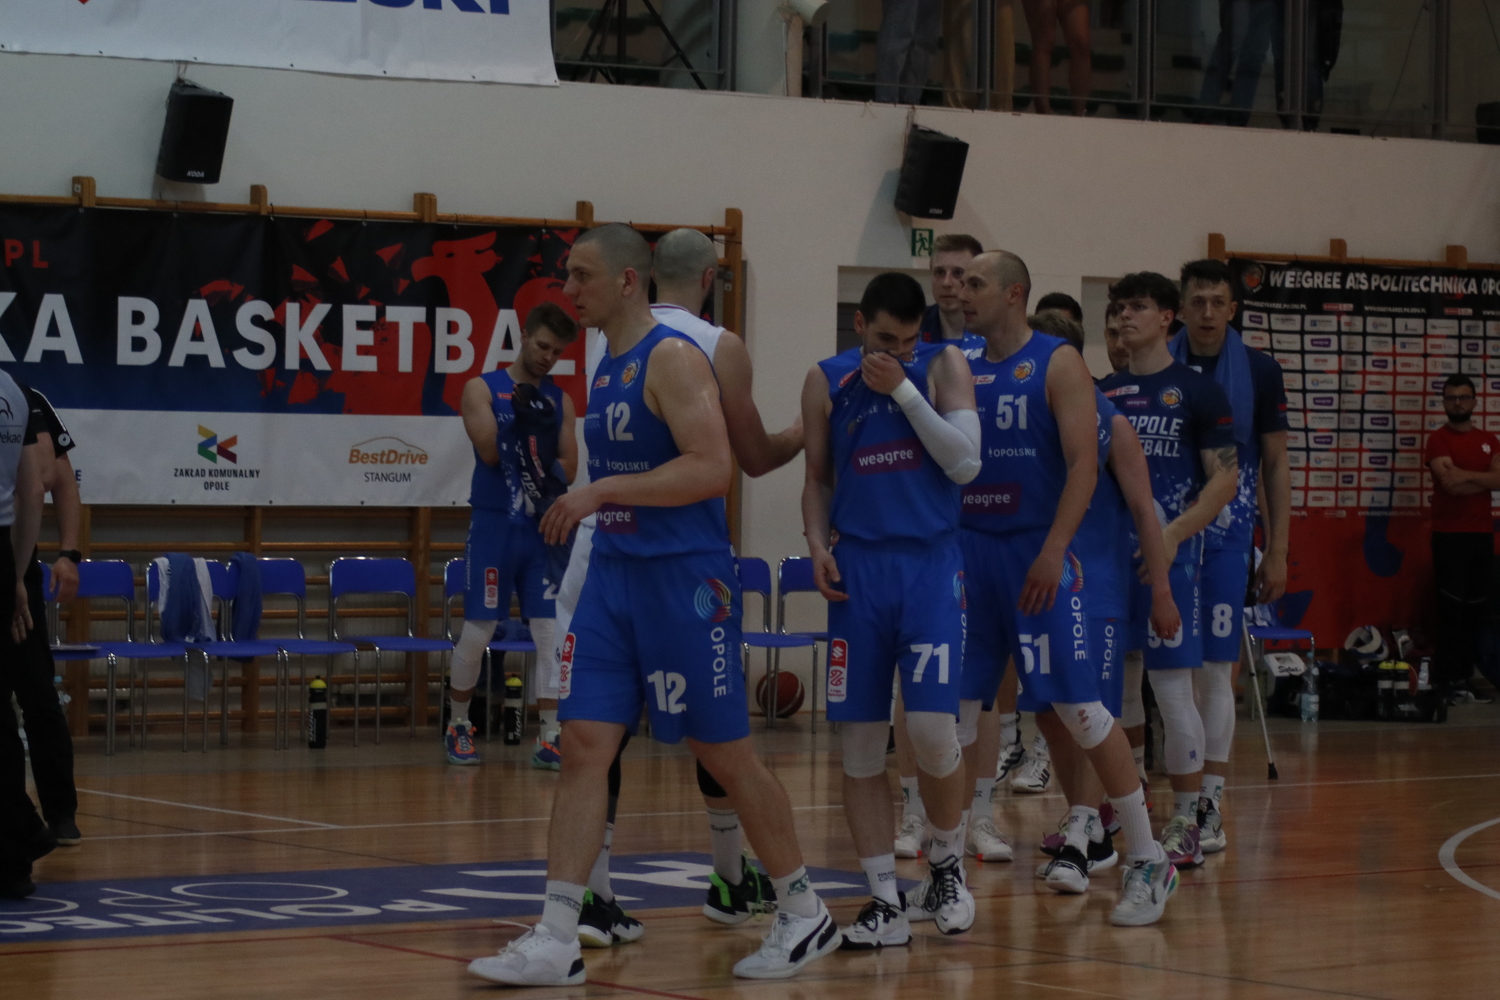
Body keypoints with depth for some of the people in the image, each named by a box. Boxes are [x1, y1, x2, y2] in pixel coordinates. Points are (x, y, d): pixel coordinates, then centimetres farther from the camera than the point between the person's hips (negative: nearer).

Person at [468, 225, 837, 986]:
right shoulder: (607, 366, 13)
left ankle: (805, 915, 17)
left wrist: (601, 492, -25)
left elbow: (711, 468, -24)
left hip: (683, 578, -8)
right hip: (613, 573, 8)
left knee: (724, 752, 1)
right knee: (584, 744, -1)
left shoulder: (673, 358, -13)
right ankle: (556, 941, -2)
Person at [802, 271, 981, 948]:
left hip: (930, 566, -2)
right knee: (860, 740, 0)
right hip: (858, 569, 2)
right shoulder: (825, 383, 6)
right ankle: (885, 903, 7)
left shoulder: (943, 366, 0)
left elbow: (966, 462, -10)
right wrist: (817, 543, -2)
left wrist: (902, 390, -14)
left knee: (932, 726, -13)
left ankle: (946, 866, 13)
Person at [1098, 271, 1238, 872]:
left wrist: (1174, 534, -18)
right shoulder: (1103, 393, 13)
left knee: (1173, 687, -7)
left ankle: (1185, 823, -1)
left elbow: (1226, 477, -6)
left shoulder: (1197, 391, -2)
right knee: (1116, 685, 10)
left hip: (1168, 554, -5)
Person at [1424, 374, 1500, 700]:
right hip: (1449, 535, -5)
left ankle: (1467, 671, 10)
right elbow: (1449, 482, -18)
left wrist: (1463, 476, -10)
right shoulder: (1438, 439, -2)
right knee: (1451, 606, -7)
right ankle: (1447, 676, -4)